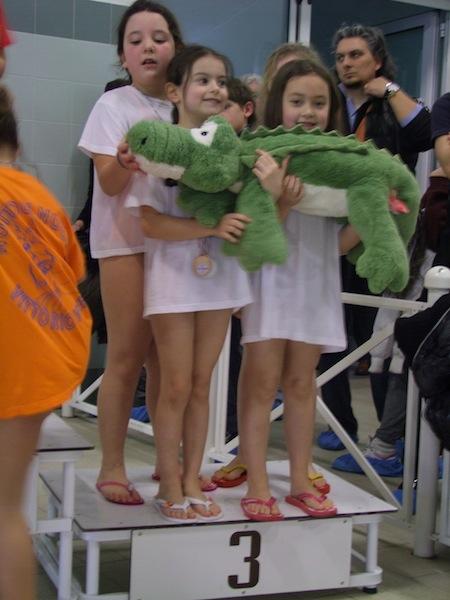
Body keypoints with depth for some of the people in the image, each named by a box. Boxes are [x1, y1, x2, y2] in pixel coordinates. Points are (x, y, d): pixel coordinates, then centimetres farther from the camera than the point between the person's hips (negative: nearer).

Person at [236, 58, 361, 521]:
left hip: (316, 282, 4)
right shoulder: (263, 158, -9)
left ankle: (300, 482, 20)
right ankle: (257, 487, 3)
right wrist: (280, 198, -28)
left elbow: (338, 243, 5)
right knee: (262, 379, -3)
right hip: (271, 279, -4)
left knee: (301, 380, 12)